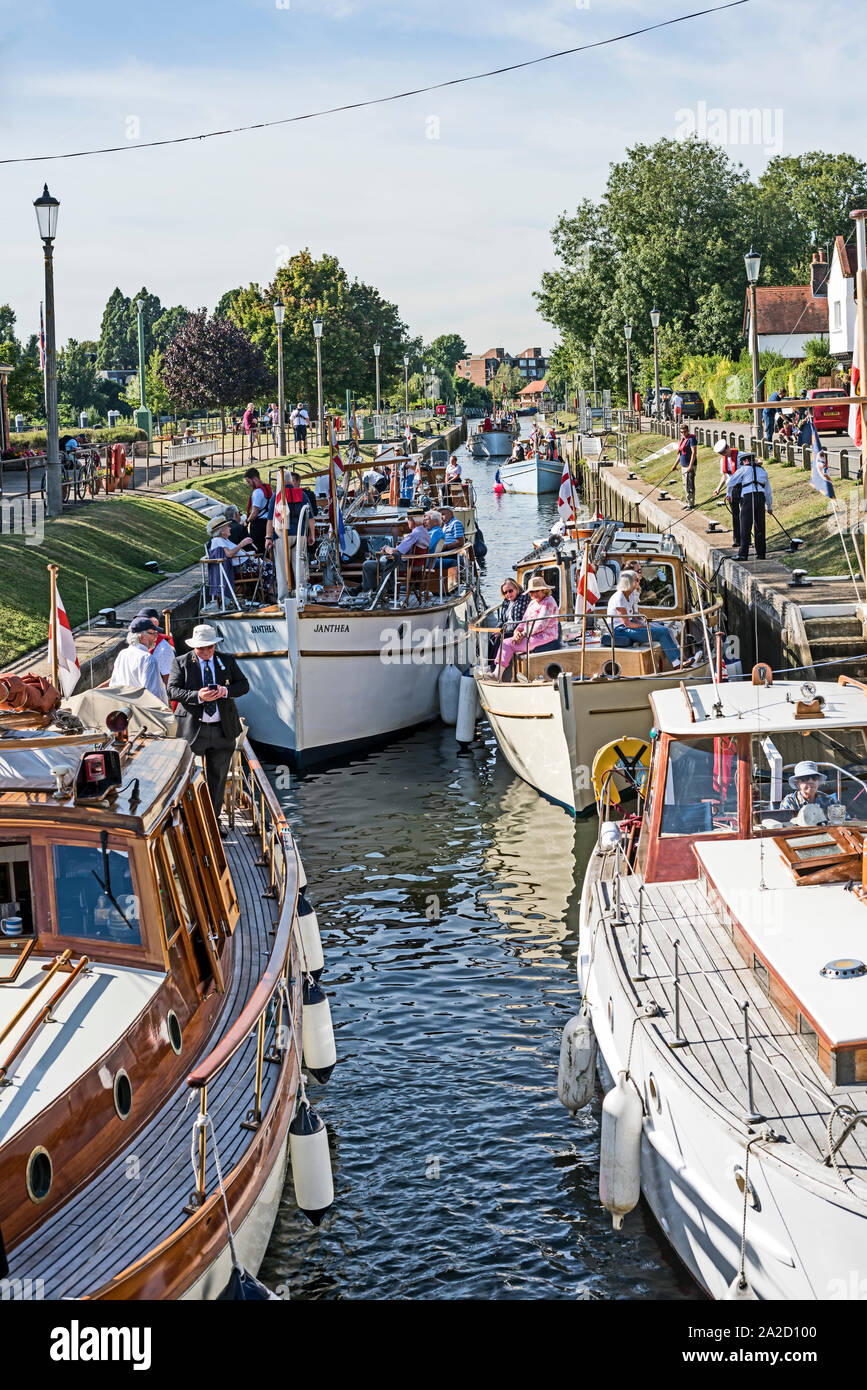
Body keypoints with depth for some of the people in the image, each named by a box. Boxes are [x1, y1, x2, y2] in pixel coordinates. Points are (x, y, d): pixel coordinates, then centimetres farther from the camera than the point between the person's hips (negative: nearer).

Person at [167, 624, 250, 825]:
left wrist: (226, 691, -12)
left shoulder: (227, 661, 9)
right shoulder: (181, 663, 0)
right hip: (193, 729, -3)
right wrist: (197, 696, -25)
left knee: (218, 777, 11)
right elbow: (173, 691, -9)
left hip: (223, 729, 3)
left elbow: (244, 685, 9)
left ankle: (213, 819, 23)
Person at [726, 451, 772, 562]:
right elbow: (768, 491, 29)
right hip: (761, 497, 5)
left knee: (745, 527, -9)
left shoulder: (744, 469, 9)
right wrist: (769, 506, 38)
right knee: (760, 527, 12)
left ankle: (743, 554, -16)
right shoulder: (762, 471, 25)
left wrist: (728, 494, 28)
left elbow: (730, 483, 9)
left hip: (748, 497, -5)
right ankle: (761, 554, 13)